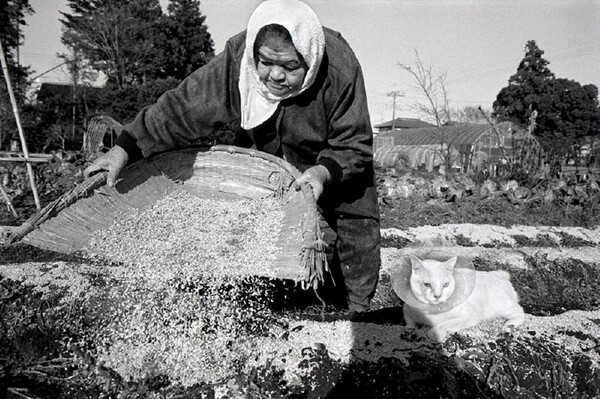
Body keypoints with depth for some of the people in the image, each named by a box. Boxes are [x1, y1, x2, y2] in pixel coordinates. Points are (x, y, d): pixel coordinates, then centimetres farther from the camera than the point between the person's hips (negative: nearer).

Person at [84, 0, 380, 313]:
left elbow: (355, 145, -25)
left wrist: (326, 171, -44)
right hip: (263, 157, 2)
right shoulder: (236, 59, -28)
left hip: (335, 165, -1)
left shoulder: (340, 69, -33)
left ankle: (355, 309, 15)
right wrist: (126, 148, -31)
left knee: (357, 225, -8)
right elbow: (182, 108, -25)